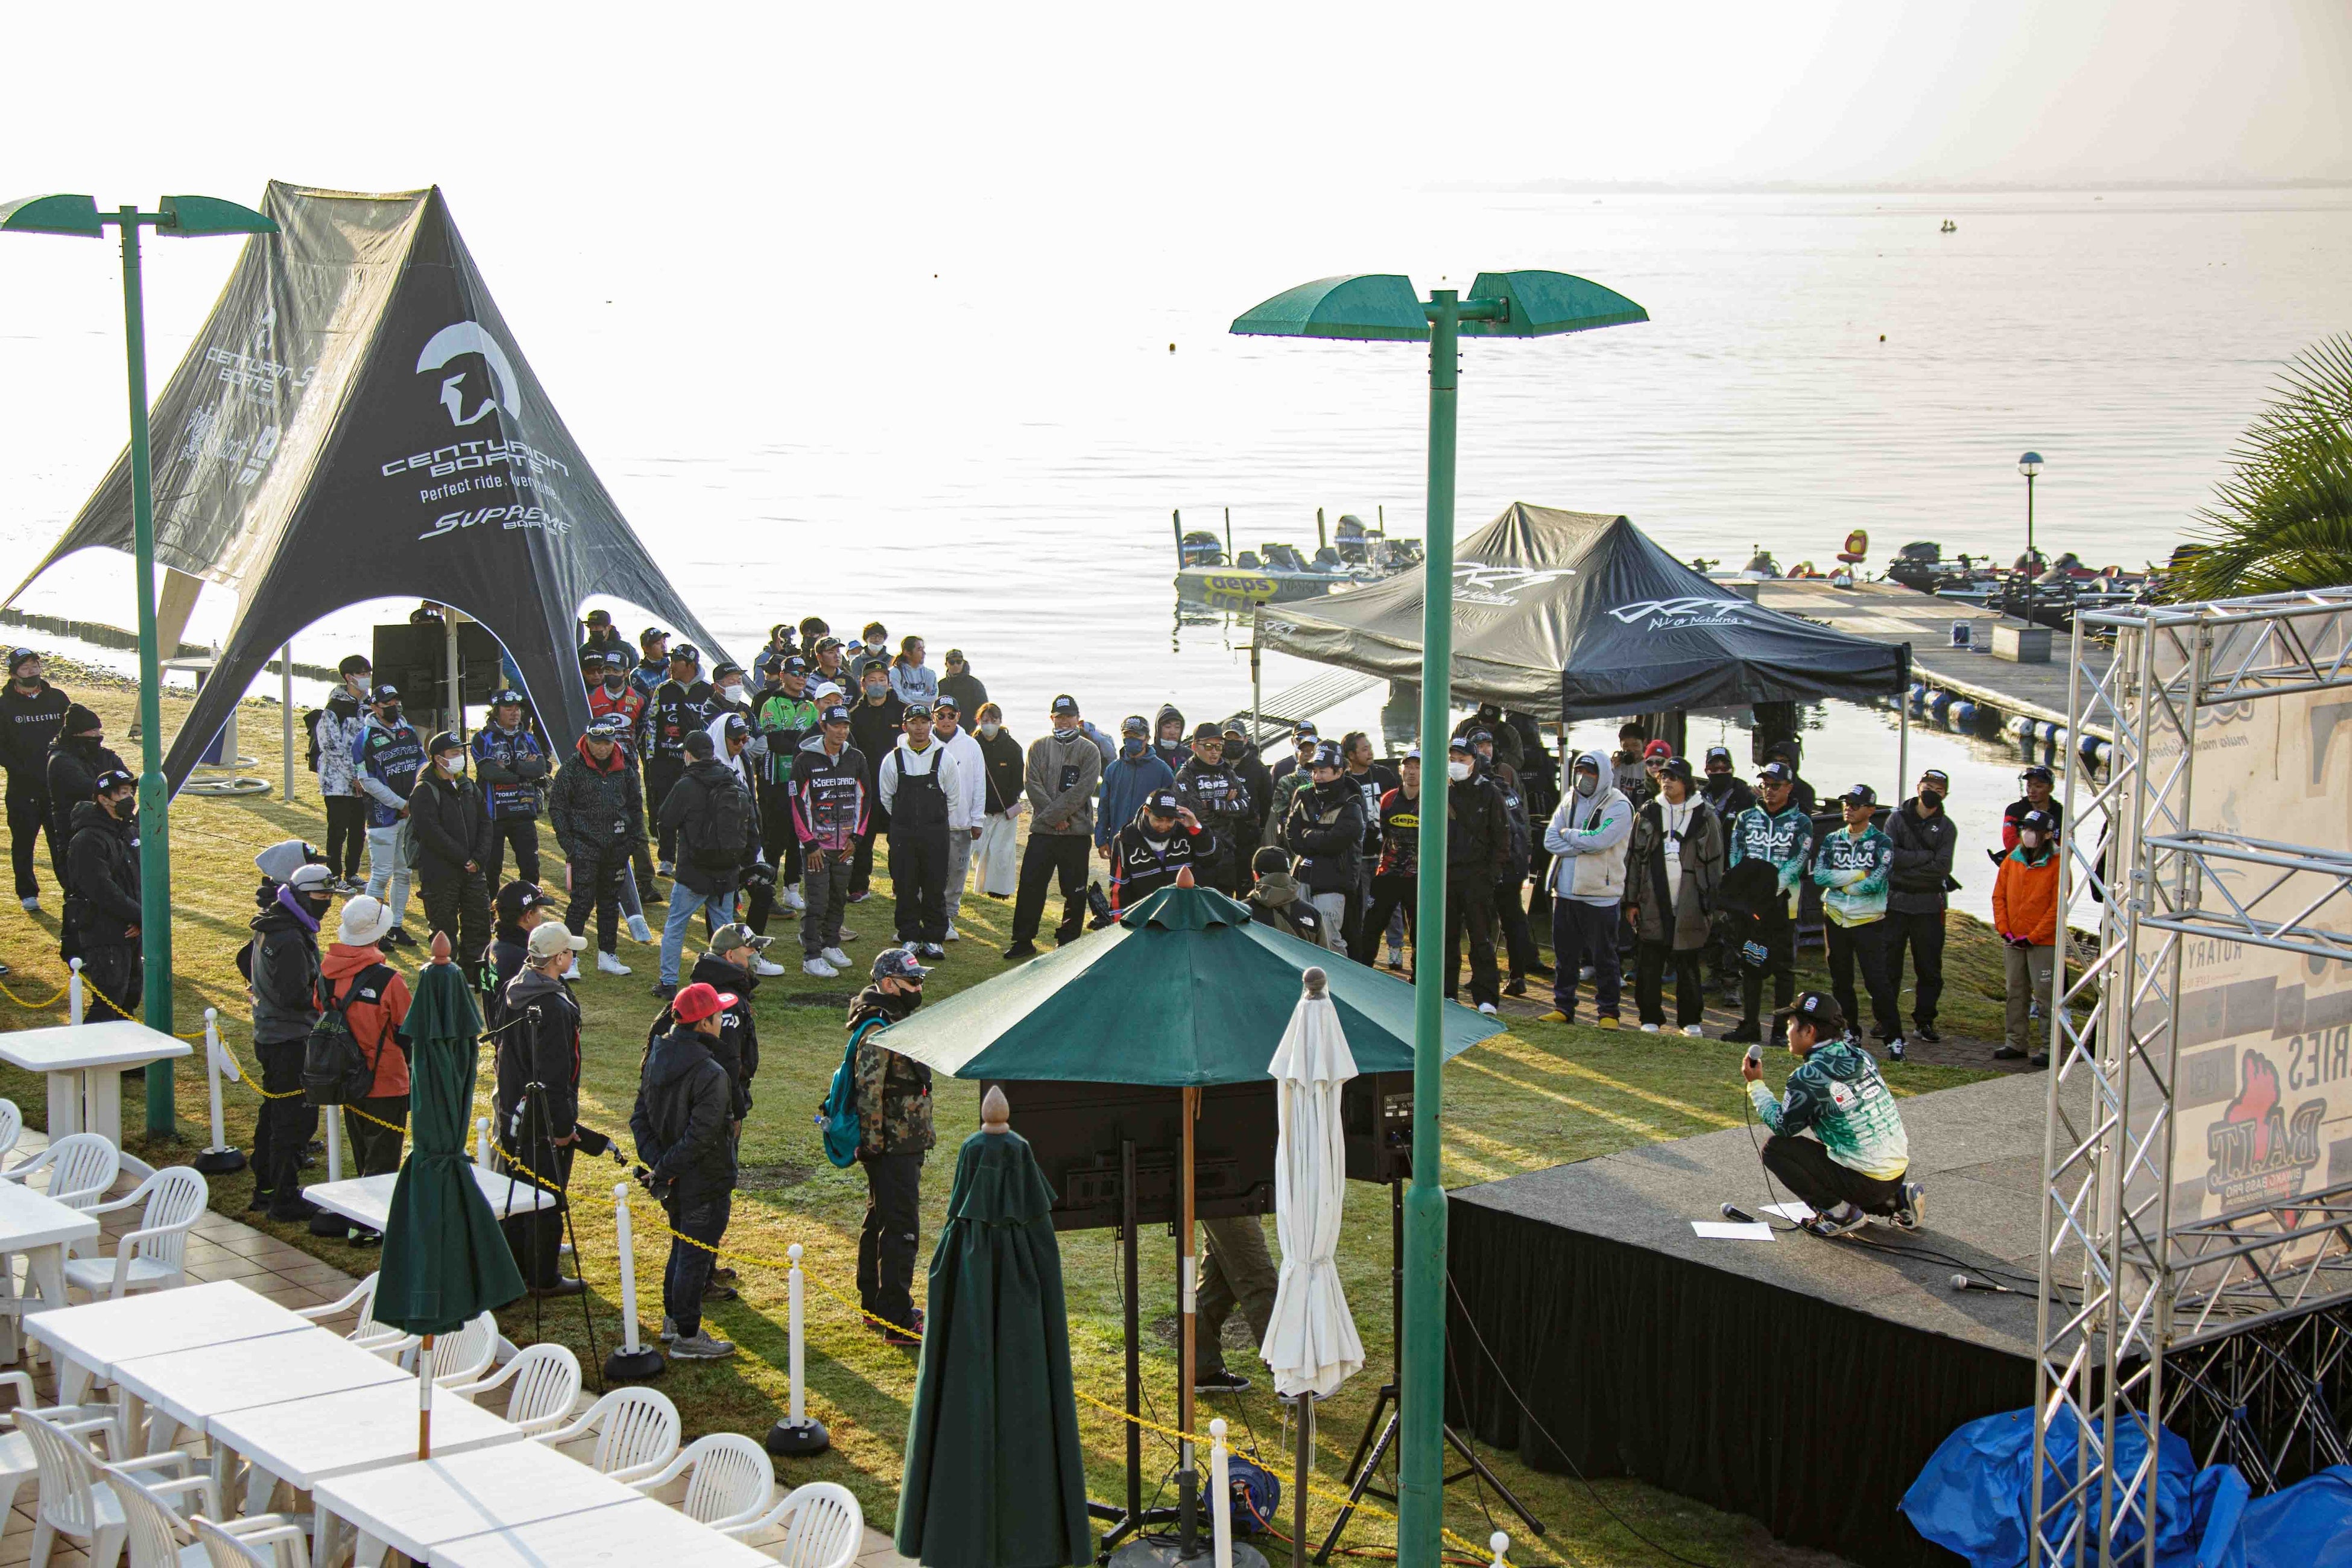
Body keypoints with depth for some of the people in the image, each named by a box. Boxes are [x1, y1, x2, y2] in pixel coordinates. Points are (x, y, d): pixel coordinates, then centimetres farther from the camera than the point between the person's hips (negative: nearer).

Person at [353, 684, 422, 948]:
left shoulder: (409, 731, 11)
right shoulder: (366, 738, -9)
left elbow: (422, 765, 14)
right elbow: (367, 780, -13)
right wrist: (401, 804, -14)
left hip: (411, 815, 6)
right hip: (383, 815, -6)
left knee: (404, 872, 11)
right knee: (381, 874, -6)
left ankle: (396, 926, 21)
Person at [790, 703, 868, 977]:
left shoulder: (856, 759, 5)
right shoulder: (805, 760, -9)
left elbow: (863, 798, 11)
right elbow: (798, 804, -8)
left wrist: (855, 838, 4)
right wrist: (810, 844, -10)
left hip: (845, 845, 5)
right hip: (815, 846, -5)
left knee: (839, 898, 14)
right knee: (818, 902, -7)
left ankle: (831, 944, 30)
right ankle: (811, 958, -3)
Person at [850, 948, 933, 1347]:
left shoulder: (897, 1022, 14)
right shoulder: (878, 1032, -19)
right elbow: (868, 1091, -23)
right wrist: (874, 1142, -22)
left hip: (906, 1145, 11)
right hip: (892, 1147, -11)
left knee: (879, 1221, 19)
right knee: (900, 1229, -10)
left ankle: (875, 1304, 30)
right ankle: (897, 1321, -10)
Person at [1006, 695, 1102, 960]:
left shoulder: (1089, 751, 3)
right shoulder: (1039, 747, 8)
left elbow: (1084, 789, -8)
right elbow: (1032, 784, -2)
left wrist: (1055, 813, -15)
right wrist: (1055, 817, -11)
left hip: (1077, 831, -1)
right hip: (1042, 830, 1)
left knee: (1075, 892, 4)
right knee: (1030, 886, 0)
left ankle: (1068, 942, 14)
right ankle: (1023, 941, 8)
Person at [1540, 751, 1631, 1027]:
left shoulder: (1618, 806, -7)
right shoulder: (1570, 801, 12)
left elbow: (1599, 840, -21)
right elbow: (1551, 840, 1)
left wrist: (1568, 834, -7)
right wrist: (1584, 845, -13)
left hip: (1600, 894, -6)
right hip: (1565, 890, 6)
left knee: (1603, 956, 1)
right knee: (1565, 954, 12)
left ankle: (1608, 1011, 9)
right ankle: (1563, 1007, 21)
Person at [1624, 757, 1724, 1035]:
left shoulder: (1705, 816, 2)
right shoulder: (1647, 814, 8)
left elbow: (1714, 861, 4)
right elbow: (1634, 858, 10)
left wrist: (1711, 903, -1)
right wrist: (1632, 900, 5)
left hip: (1690, 905, -2)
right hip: (1654, 904, 2)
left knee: (1688, 964, 4)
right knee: (1649, 963, 1)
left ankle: (1690, 1019, 15)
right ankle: (1650, 1017, 12)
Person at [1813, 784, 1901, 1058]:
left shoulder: (1882, 843, -3)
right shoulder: (1832, 840, 9)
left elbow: (1875, 883, -17)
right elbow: (1819, 876, -6)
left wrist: (1840, 883, -7)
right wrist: (1858, 875, -12)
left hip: (1868, 921, -5)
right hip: (1836, 919, 5)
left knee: (1877, 981, -9)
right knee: (1841, 981, 11)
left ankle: (1894, 1038, -6)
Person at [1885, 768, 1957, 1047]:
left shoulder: (1946, 827, 3)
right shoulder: (1898, 819, 3)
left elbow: (1942, 867, -10)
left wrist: (1907, 865, -13)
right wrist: (1926, 856, -13)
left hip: (1928, 906, 1)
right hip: (1895, 902, -1)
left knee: (1930, 968, 4)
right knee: (1888, 964, 2)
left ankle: (1924, 1022, 13)